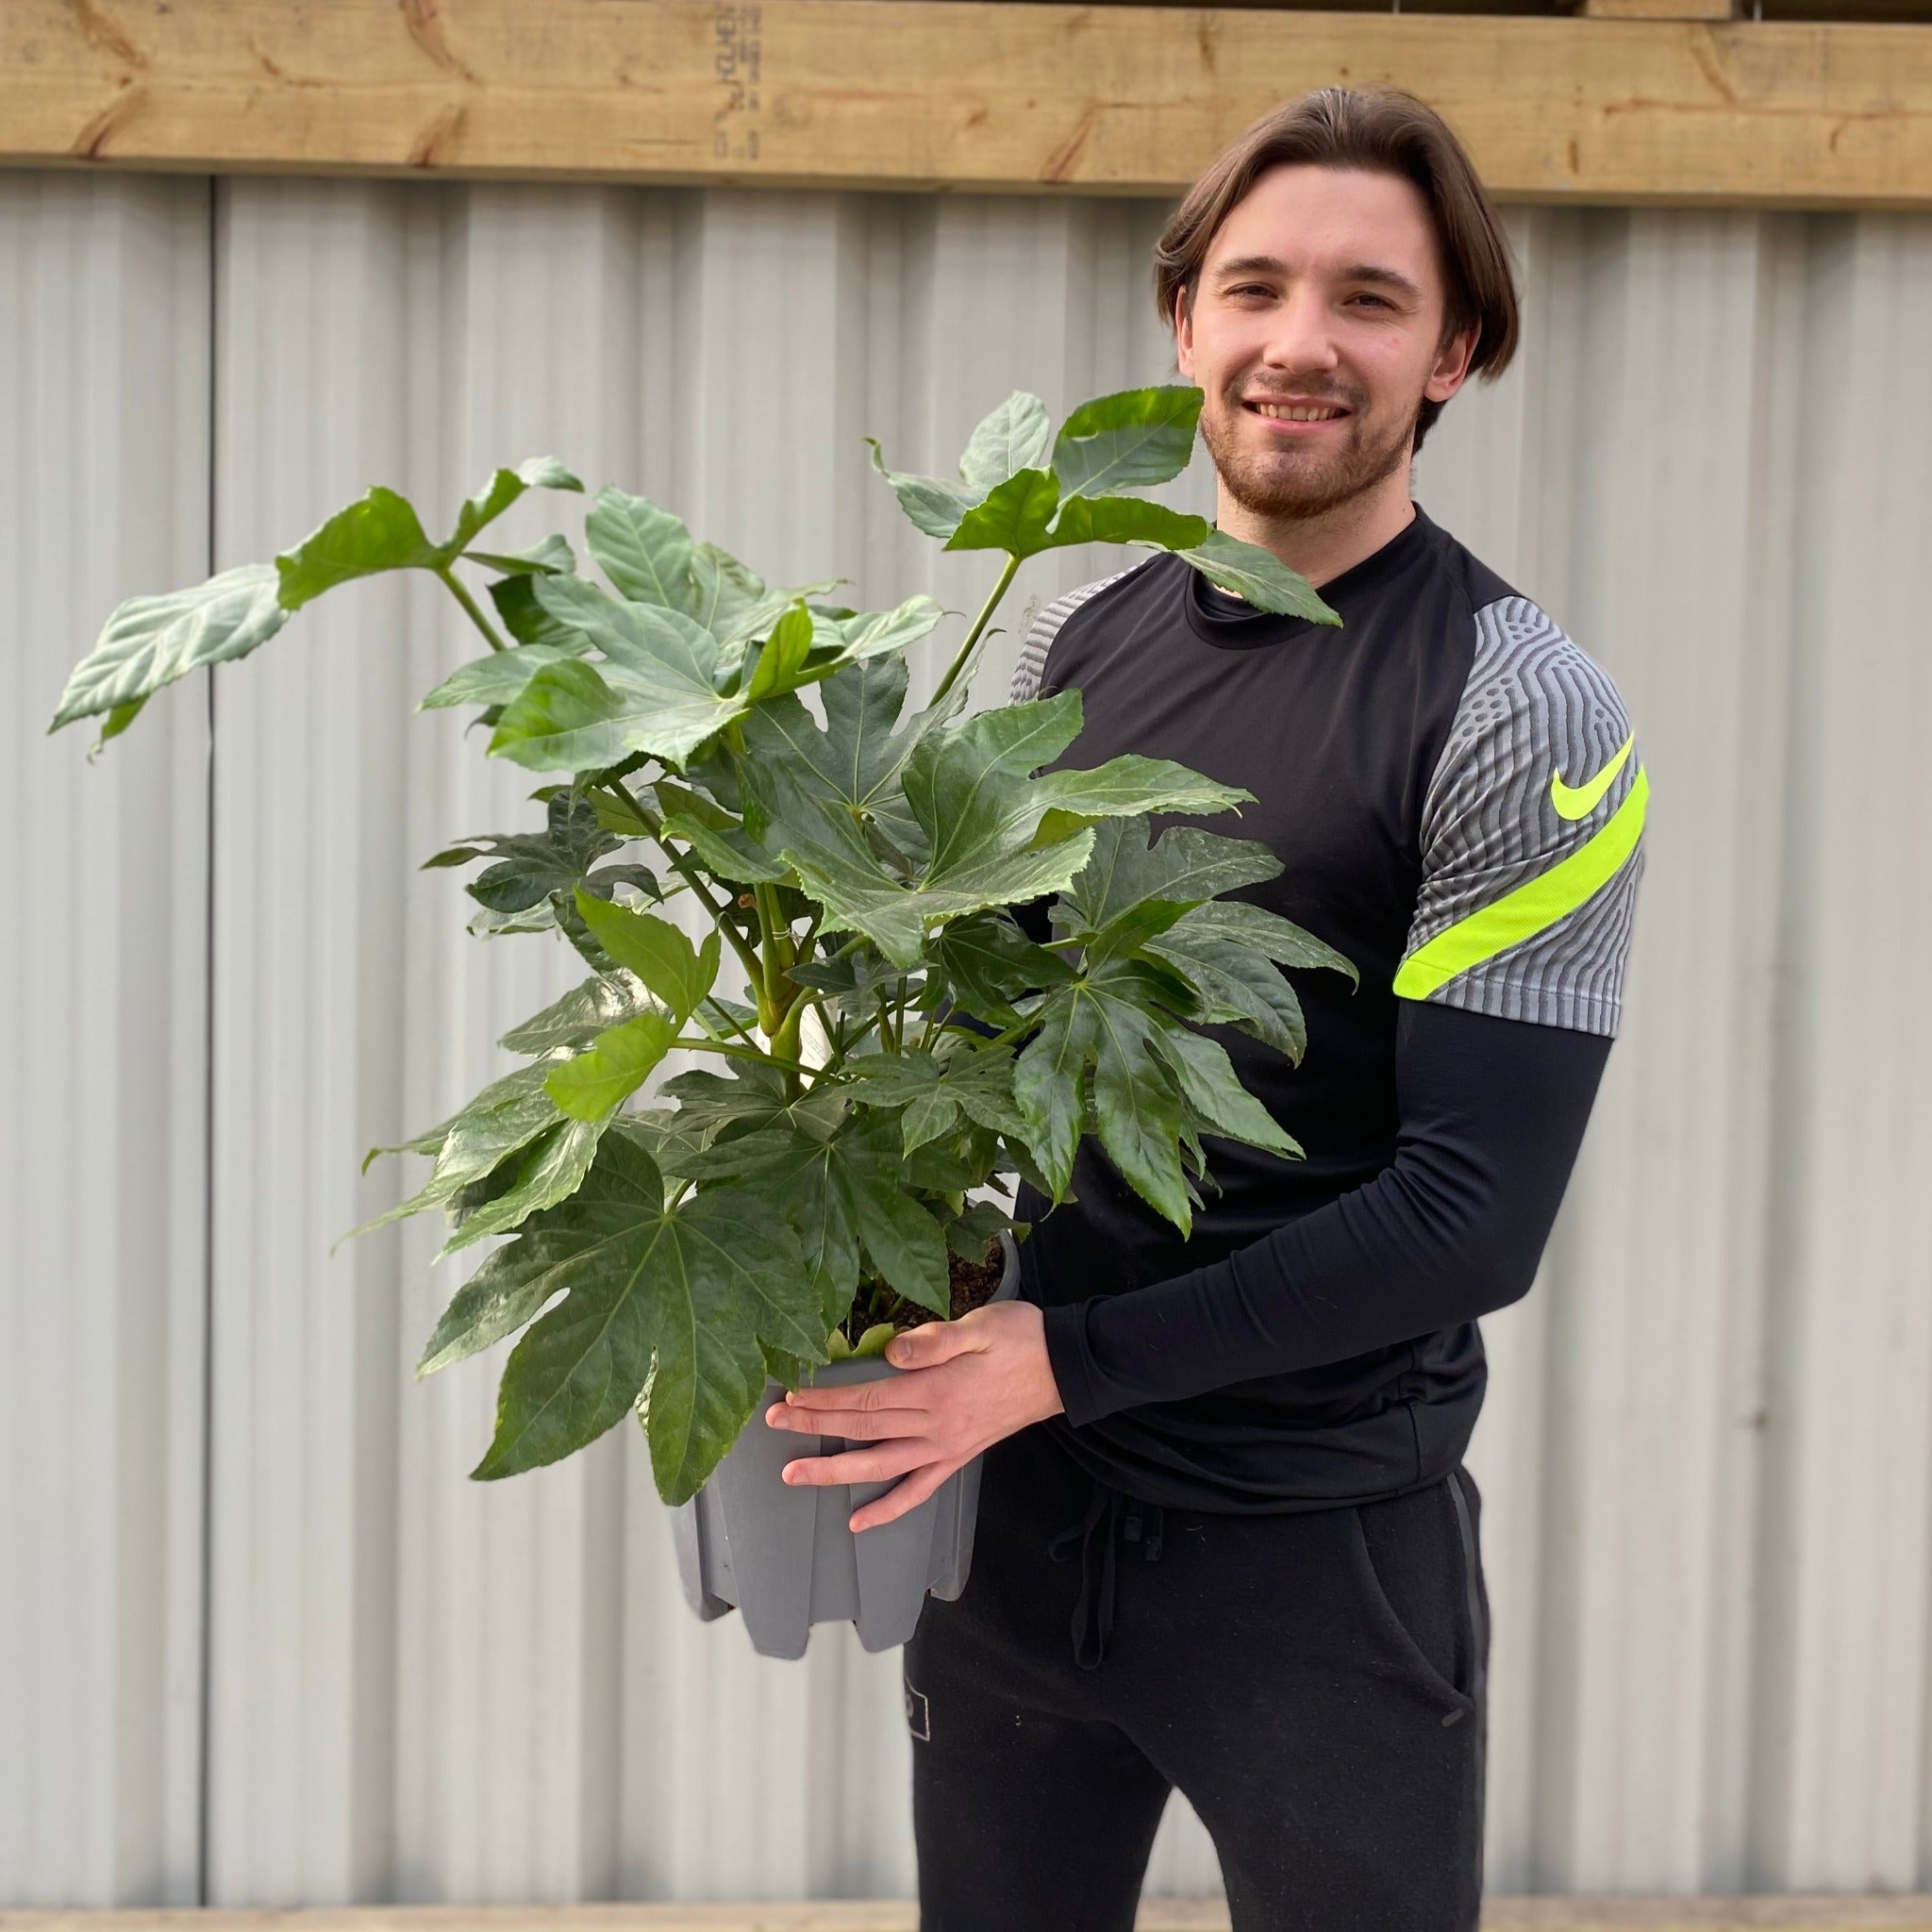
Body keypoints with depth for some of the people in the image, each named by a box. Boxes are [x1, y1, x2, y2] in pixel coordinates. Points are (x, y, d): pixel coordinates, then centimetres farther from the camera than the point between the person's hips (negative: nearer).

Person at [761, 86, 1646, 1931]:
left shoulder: (1524, 714, -12)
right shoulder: (1079, 640, 4)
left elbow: (1474, 1210, -17)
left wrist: (1071, 1360, -22)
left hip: (1323, 1553, -4)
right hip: (1011, 1501, 5)